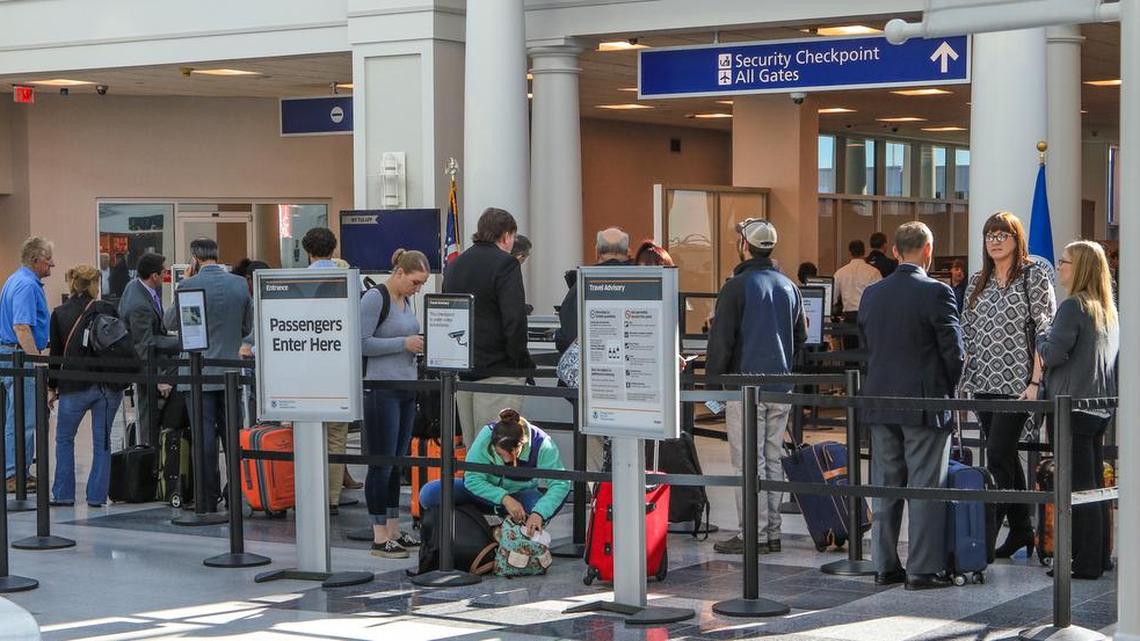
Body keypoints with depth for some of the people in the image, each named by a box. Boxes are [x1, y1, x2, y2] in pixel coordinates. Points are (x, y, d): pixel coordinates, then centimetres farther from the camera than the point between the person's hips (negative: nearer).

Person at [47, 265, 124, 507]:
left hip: (75, 386, 0)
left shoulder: (59, 314, -1)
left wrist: (51, 387, 10)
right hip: (109, 385, 0)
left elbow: (56, 354, 2)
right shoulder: (108, 310, -2)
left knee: (64, 439, 15)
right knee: (102, 442, 7)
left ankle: (64, 494, 12)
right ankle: (97, 496, 5)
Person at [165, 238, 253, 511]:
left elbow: (170, 322, 4)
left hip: (200, 373, -3)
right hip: (231, 373, 3)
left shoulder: (190, 285, -11)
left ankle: (208, 501, 3)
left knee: (205, 439, 1)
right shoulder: (240, 284, 1)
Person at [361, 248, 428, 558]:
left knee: (397, 463, 12)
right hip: (381, 391, -8)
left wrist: (418, 344, 7)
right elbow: (362, 343, -16)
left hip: (406, 390, 9)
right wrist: (404, 343, -16)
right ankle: (380, 538, 0)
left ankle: (394, 531, 18)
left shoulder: (405, 300, 15)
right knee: (382, 464, -4)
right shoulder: (374, 298, -10)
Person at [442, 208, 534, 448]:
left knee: (471, 446, 12)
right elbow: (514, 319, -17)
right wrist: (521, 362, -8)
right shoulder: (505, 264, -10)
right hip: (497, 369, -7)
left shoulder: (456, 264, 15)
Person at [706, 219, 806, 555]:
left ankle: (753, 534, -4)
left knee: (748, 462, -4)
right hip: (781, 387, 7)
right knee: (773, 459, 12)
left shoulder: (737, 286, -10)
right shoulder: (789, 286, 11)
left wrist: (713, 380, -5)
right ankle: (773, 531, 15)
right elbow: (801, 336, 17)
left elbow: (721, 339, -12)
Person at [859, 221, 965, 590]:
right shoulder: (936, 293, -12)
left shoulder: (872, 294, 5)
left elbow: (865, 343, 9)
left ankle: (885, 566, 16)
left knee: (885, 486, 12)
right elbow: (954, 350, -10)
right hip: (924, 402, -5)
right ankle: (923, 570, 2)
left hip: (880, 402, 5)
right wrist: (948, 389, 7)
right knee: (926, 487, 0)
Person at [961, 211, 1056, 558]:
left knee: (998, 458, -12)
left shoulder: (1034, 277, -3)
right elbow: (967, 333, 16)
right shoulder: (978, 282, 14)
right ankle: (1021, 530, 20)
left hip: (1017, 384, -6)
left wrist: (1035, 382, -15)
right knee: (1006, 456, 11)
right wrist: (963, 379, 9)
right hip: (984, 384, 6)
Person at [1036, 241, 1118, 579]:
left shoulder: (1073, 306, -14)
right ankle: (1100, 556, 20)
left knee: (1078, 486, -5)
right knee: (1095, 484, 14)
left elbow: (1053, 354, -17)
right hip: (1101, 406, 9)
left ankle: (1086, 563, -3)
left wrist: (1042, 335, 1)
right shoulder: (1108, 309, 12)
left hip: (1073, 405, -9)